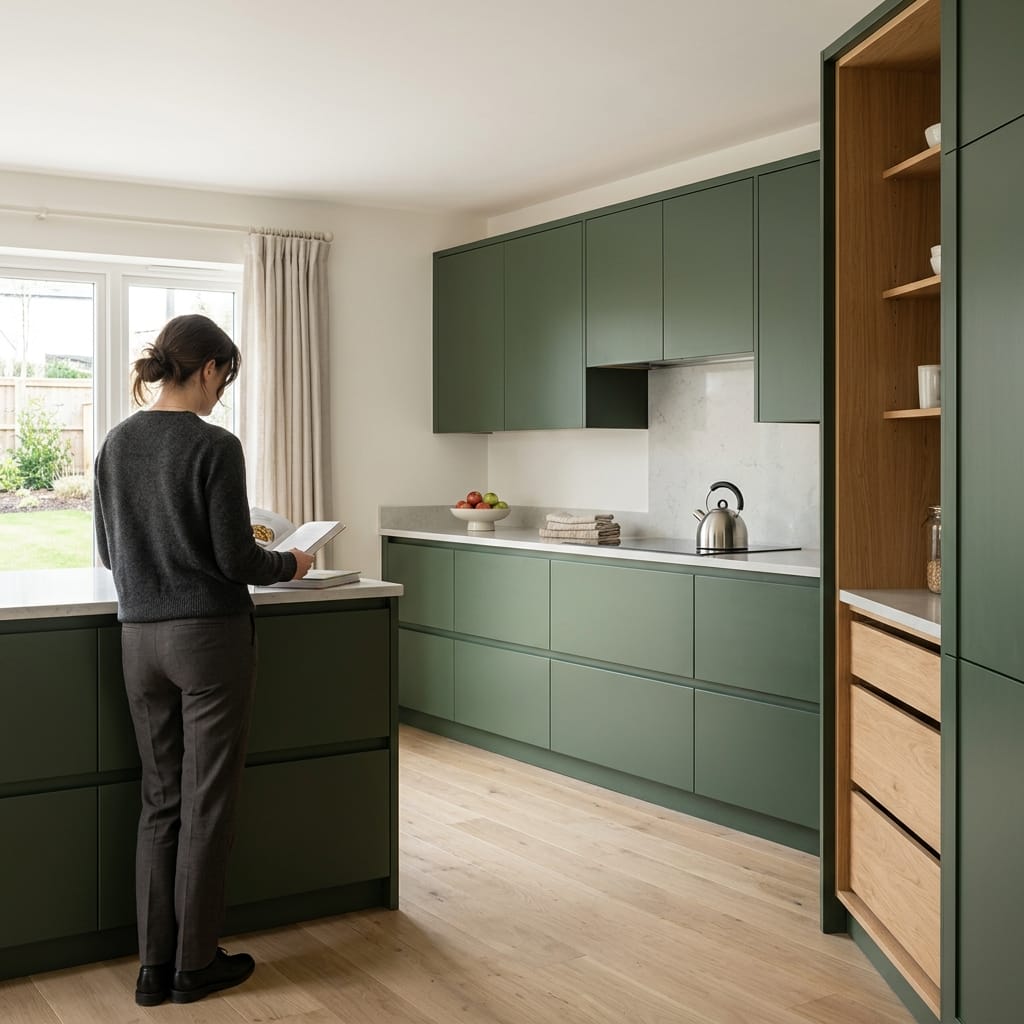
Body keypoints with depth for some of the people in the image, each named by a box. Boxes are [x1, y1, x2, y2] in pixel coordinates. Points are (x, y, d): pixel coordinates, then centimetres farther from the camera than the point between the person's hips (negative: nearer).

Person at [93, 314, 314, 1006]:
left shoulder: (116, 444, 5)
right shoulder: (214, 446, -14)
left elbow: (110, 551, 12)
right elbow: (237, 559, -14)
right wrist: (290, 564, 5)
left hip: (140, 638, 6)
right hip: (212, 636, -6)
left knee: (161, 799, 14)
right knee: (207, 803, 6)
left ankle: (155, 965, 18)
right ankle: (195, 965, 16)